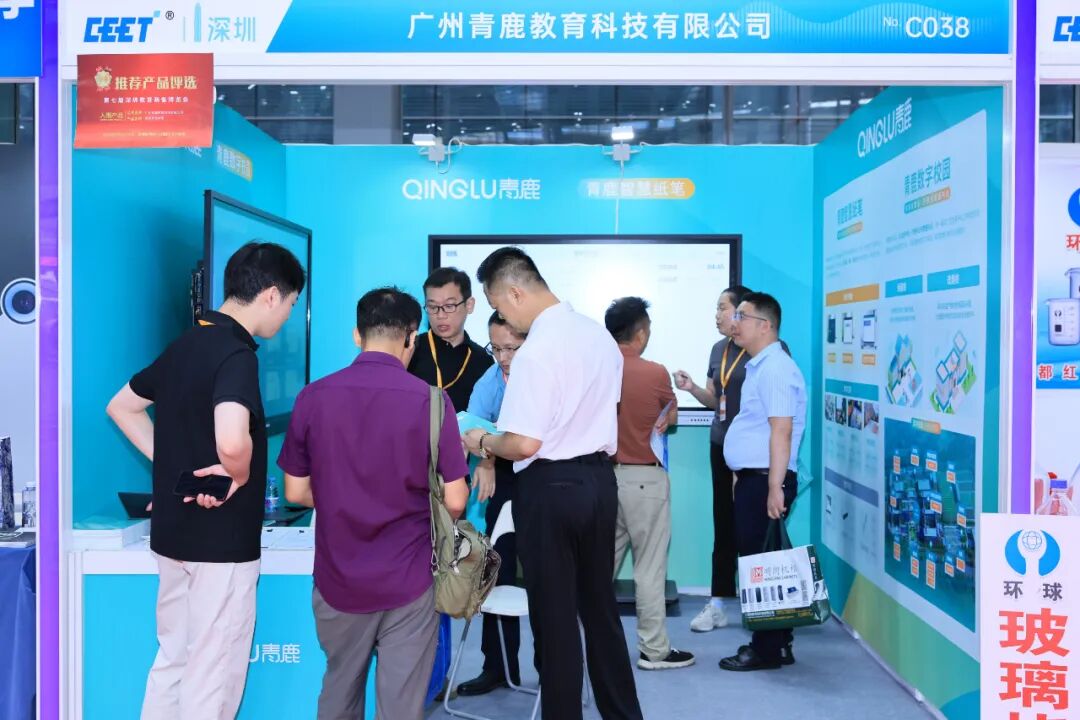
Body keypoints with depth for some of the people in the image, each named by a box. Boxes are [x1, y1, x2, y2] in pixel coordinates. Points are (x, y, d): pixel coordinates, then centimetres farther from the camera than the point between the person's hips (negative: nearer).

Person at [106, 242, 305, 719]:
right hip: (221, 539, -9)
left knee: (172, 659, 21)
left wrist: (173, 463, 11)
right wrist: (240, 476, -16)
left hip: (173, 530, 9)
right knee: (213, 674, 5)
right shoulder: (237, 354, -20)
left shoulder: (185, 344, 7)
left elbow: (121, 407, 18)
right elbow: (232, 442, -38)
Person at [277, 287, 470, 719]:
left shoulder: (312, 397, -6)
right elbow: (454, 502, -10)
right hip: (407, 580, -3)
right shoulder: (430, 401, -13)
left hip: (338, 578, 3)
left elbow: (296, 493, 2)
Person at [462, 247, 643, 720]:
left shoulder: (535, 352, -20)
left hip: (551, 488, -8)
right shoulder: (599, 335, 6)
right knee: (600, 608, 20)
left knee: (554, 616, 7)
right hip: (600, 478, 8)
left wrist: (483, 442, -5)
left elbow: (524, 444, -22)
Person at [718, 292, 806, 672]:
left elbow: (781, 431, -22)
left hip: (764, 480, -10)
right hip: (751, 477, 10)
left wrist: (775, 488, -25)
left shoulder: (775, 368, -15)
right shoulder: (758, 366, 17)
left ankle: (768, 649, 7)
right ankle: (773, 642, 24)